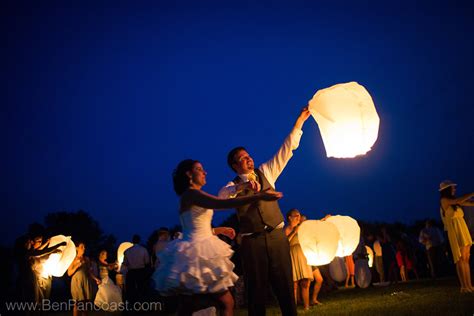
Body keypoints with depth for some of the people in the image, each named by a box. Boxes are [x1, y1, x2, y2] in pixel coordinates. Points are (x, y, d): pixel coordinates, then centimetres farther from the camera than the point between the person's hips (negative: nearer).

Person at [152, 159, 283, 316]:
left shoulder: (190, 197, 20)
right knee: (227, 302, -7)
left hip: (201, 252, 10)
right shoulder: (191, 194, -10)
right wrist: (259, 196, -26)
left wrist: (220, 230, 26)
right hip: (197, 254, -10)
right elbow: (223, 203, -23)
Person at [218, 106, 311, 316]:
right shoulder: (233, 187, 4)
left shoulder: (265, 172, 12)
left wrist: (299, 122, 0)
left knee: (285, 285, 1)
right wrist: (241, 188, -30)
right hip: (252, 241, -2)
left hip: (276, 236, 2)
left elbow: (286, 150, 7)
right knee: (256, 289, 4)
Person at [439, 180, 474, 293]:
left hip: (463, 230, 7)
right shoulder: (444, 200, -4)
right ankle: (464, 286, -10)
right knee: (461, 259, -10)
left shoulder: (454, 201, 17)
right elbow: (458, 201, -16)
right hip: (455, 230, -7)